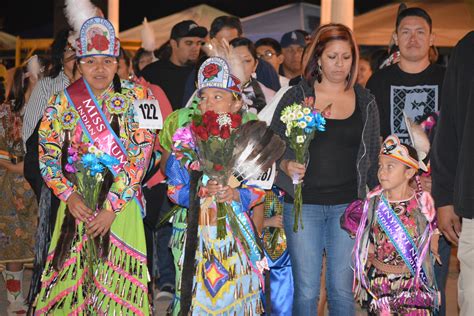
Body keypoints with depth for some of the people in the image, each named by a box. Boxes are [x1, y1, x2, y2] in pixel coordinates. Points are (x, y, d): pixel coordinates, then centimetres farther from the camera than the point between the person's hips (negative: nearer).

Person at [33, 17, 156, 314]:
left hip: (122, 201, -1)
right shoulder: (63, 101, 4)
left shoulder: (137, 97, -2)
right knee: (72, 270, 1)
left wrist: (112, 206, -15)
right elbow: (48, 155, 3)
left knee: (119, 274, -4)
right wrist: (69, 195, -12)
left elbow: (140, 155, -8)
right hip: (77, 200, 2)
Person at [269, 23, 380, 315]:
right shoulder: (296, 97, 1)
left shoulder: (366, 101, 8)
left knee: (342, 289, 4)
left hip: (348, 206, 2)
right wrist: (286, 166, -19)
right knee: (306, 291, 2)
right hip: (303, 204, -1)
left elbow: (373, 156, 12)